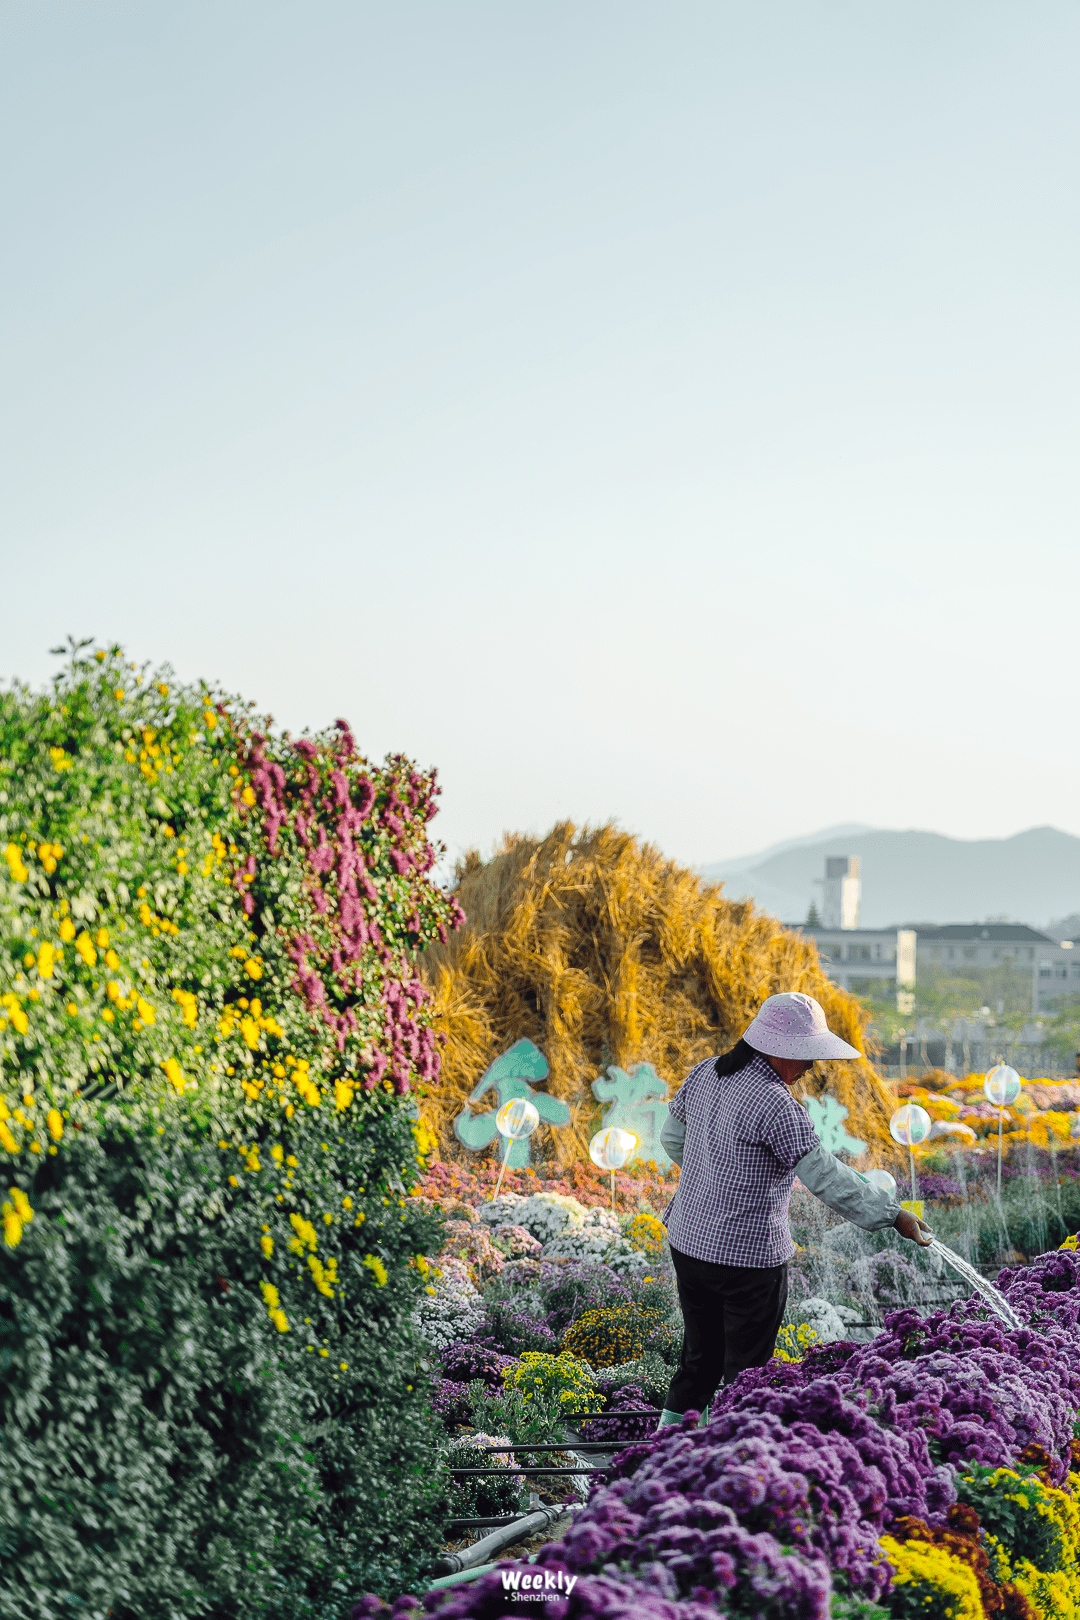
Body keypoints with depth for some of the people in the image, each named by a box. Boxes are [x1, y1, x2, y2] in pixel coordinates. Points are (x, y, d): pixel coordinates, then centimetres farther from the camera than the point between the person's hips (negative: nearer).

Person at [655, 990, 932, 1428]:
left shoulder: (705, 1074, 2)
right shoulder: (775, 1104, -22)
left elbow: (672, 1137, 15)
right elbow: (826, 1177, -23)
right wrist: (894, 1215, -18)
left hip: (688, 1242, 8)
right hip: (749, 1256, -7)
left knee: (700, 1361, 21)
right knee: (747, 1373, 8)